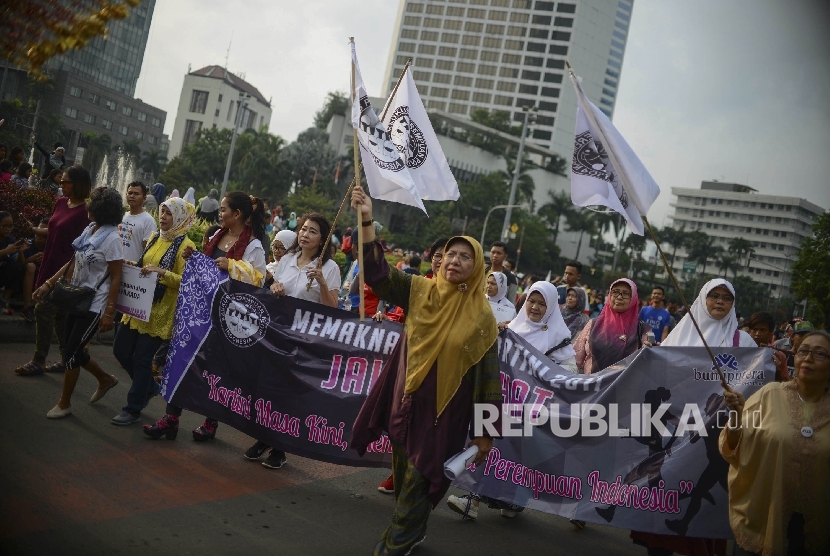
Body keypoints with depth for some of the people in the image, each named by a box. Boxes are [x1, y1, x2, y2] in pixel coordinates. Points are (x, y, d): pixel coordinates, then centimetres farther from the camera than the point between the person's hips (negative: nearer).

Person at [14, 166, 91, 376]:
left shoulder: (84, 212, -16)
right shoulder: (61, 202, 8)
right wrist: (33, 230, 1)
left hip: (65, 270, -8)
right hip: (50, 265, 8)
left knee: (43, 311, -5)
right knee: (59, 315, 12)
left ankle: (38, 361, 6)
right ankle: (67, 360, 21)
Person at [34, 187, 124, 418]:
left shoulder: (112, 239, -19)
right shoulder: (89, 229, 4)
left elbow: (116, 278, -17)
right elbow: (74, 262, 10)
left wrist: (109, 313, -19)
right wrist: (49, 284, 7)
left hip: (94, 305, -8)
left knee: (71, 352, -1)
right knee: (75, 350, 16)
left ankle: (64, 404, 17)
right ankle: (106, 380, 38)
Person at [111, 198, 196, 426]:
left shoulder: (185, 246, -12)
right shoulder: (155, 237, 10)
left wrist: (162, 272, -28)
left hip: (160, 312, -8)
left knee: (141, 358, -1)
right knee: (121, 350, 13)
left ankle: (134, 409, 14)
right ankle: (149, 387, 34)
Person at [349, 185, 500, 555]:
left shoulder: (482, 317, -7)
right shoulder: (419, 291, -1)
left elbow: (489, 376, -4)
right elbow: (378, 272, -10)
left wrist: (486, 432, -4)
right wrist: (367, 220, -21)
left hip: (443, 411, -3)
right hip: (405, 400, 3)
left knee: (417, 483, 3)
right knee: (402, 475, 18)